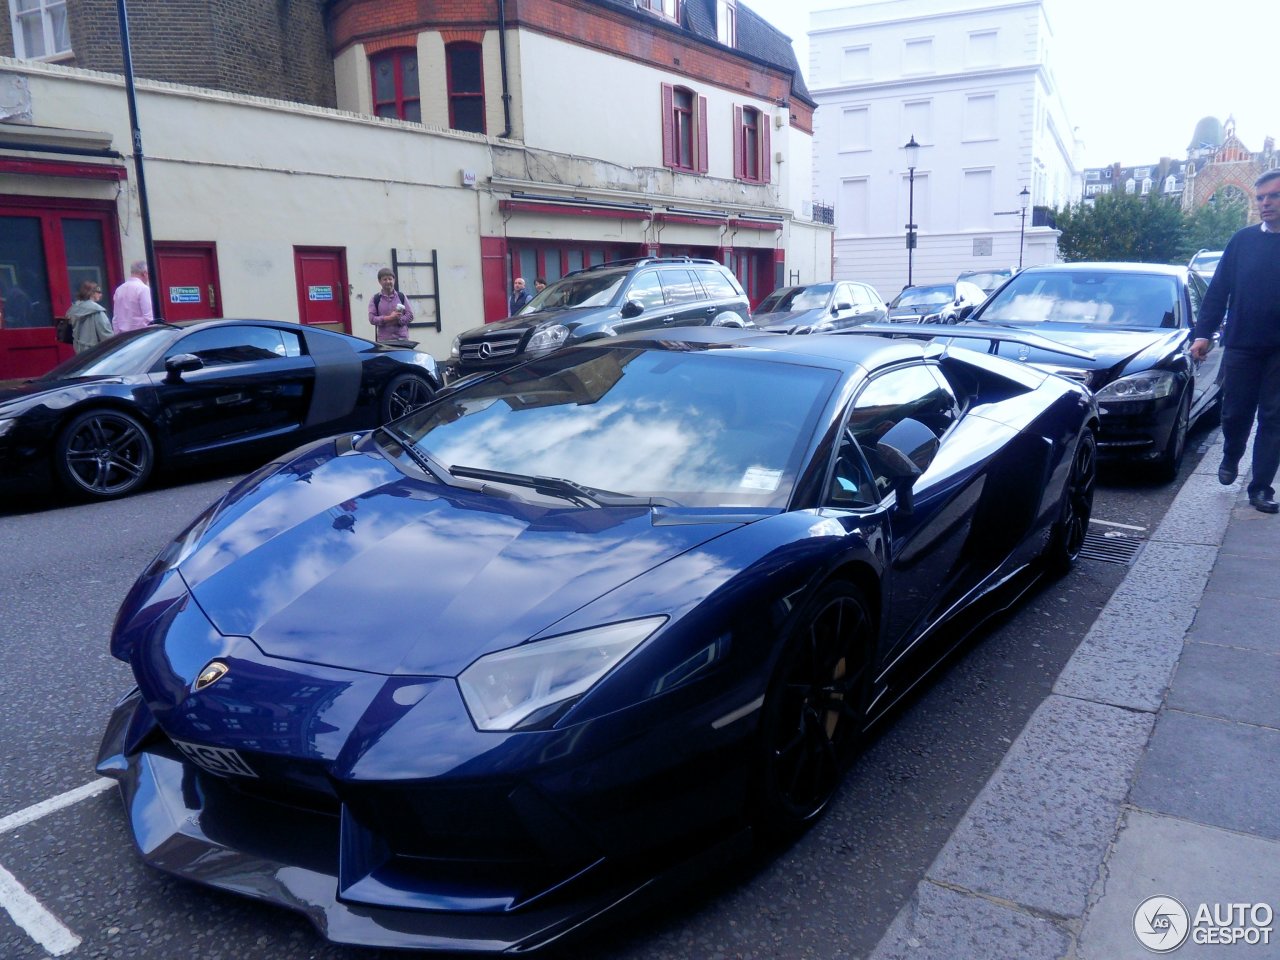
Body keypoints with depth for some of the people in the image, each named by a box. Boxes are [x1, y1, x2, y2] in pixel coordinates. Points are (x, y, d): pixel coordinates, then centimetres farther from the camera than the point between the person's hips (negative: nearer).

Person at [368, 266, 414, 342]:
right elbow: (372, 318, -2)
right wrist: (389, 318, -13)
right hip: (384, 340, -1)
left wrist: (398, 320, -11)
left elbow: (410, 315, 5)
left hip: (402, 338, 1)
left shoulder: (401, 296, 8)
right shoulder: (375, 299, 5)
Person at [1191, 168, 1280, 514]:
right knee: (1235, 413, 7)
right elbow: (1218, 290, 3)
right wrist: (1203, 333, -5)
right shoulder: (1243, 240, 4)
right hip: (1241, 345, 1)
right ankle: (1231, 458, 36)